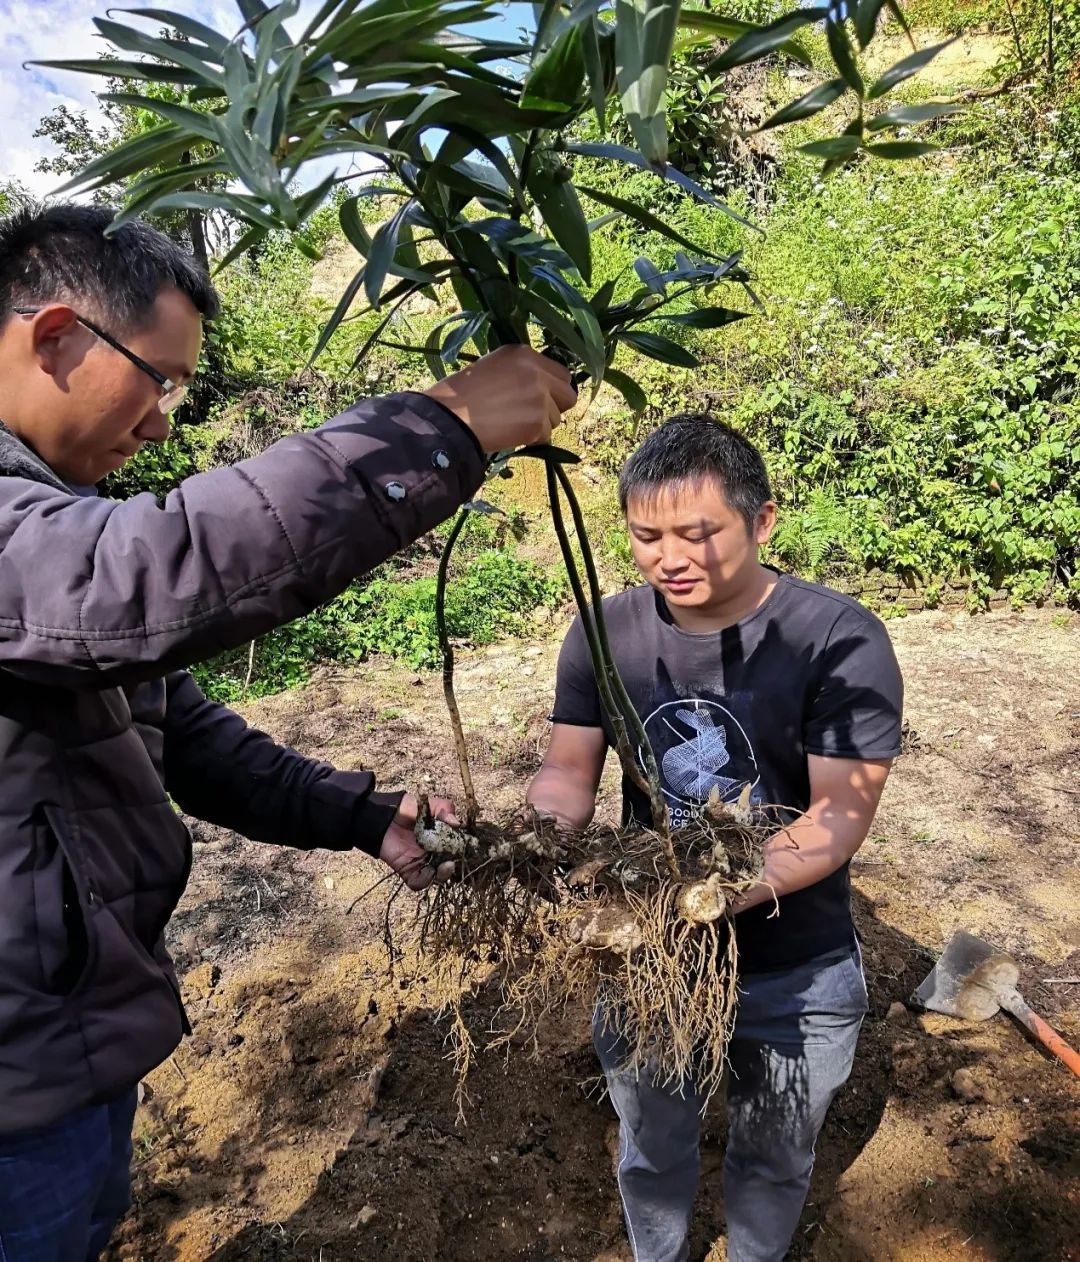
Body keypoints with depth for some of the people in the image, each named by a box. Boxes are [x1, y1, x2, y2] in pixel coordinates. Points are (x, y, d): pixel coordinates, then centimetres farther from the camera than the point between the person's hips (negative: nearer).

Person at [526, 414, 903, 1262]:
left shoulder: (840, 641, -20)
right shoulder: (606, 632, -10)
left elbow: (841, 811, -24)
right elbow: (568, 770, -7)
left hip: (796, 976, -1)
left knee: (774, 1160, 26)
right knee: (652, 1153, 26)